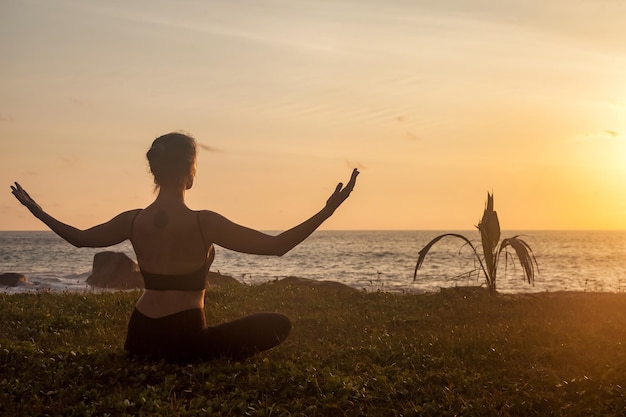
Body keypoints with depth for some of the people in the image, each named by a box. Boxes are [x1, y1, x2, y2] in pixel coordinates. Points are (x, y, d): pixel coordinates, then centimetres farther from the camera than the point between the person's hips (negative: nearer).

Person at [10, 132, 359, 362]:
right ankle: (206, 362, -3)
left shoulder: (133, 222, -4)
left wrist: (38, 212, 30)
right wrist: (329, 210, -14)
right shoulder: (203, 223, -19)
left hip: (140, 339, 7)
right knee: (279, 325, 6)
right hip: (186, 340, -7)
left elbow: (80, 237, 14)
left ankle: (154, 360, 16)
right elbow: (277, 245, -19)